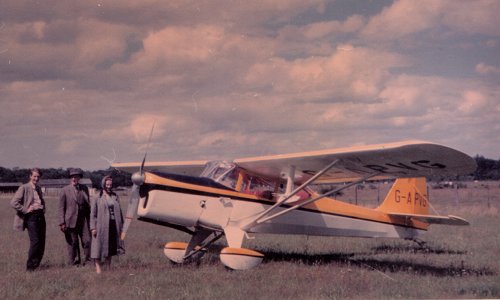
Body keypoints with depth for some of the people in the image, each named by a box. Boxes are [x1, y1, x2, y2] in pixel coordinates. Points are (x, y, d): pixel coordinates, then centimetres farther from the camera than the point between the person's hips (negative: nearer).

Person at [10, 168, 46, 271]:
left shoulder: (38, 188, 18)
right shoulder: (24, 188, -5)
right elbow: (13, 202, -14)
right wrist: (25, 210, -13)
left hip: (41, 216, 7)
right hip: (31, 217, -7)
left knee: (42, 243, 5)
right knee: (35, 241, -12)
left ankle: (36, 264, 17)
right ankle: (30, 266, -1)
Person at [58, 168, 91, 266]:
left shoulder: (84, 189, 10)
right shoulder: (65, 190, 1)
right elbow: (61, 207, 0)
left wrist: (90, 220, 11)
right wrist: (62, 223, -7)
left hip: (83, 220, 2)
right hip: (71, 220, -2)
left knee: (87, 241, -2)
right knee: (73, 243, 3)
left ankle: (87, 261, 10)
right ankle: (74, 262, 14)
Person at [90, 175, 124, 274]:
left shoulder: (115, 197, 11)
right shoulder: (96, 198, -2)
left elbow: (119, 212, 13)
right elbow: (93, 213, -4)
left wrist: (121, 225, 9)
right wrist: (93, 227, -11)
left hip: (113, 225, 5)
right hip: (101, 226, -5)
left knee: (110, 246, 11)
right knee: (99, 246, -3)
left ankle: (108, 267, 19)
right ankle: (98, 267, 0)